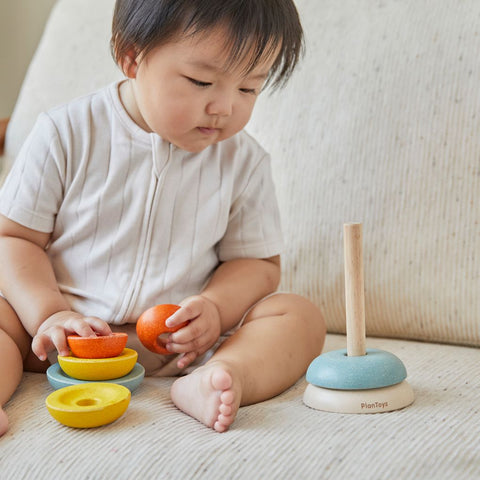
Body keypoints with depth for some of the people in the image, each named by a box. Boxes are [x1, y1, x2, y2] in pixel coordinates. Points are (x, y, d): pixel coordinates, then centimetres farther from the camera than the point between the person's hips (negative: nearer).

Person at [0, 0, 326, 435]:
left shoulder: (243, 163, 0)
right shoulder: (67, 136, -5)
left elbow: (257, 261, 5)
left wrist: (214, 307, -16)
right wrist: (50, 315, -19)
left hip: (183, 343, 1)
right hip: (69, 333, 0)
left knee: (300, 316, -18)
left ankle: (202, 384, -41)